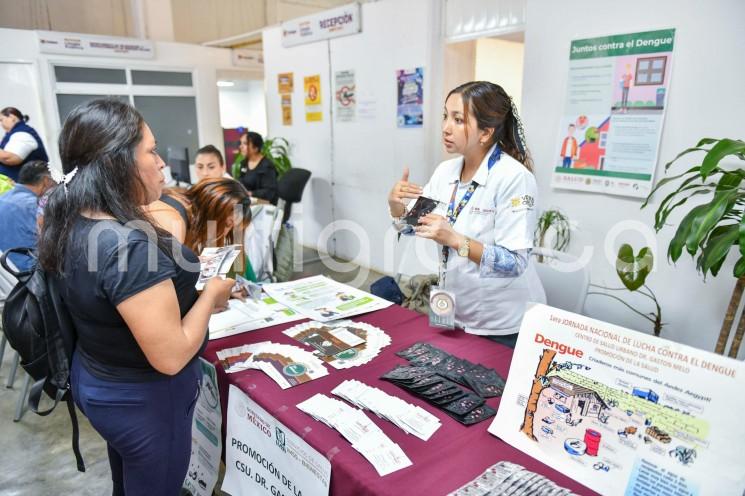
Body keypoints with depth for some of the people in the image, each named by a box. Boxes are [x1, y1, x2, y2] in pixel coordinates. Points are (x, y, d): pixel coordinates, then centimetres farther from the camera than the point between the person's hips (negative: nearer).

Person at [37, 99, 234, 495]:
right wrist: (212, 293, -17)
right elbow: (170, 358, -29)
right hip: (143, 399, -8)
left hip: (96, 382, 8)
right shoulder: (129, 245, -33)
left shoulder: (69, 225, -4)